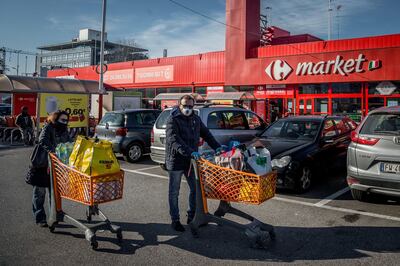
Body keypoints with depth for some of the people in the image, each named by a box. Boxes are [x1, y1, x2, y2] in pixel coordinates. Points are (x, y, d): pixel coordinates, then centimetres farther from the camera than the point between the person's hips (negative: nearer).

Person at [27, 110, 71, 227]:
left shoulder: (64, 131, 11)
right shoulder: (48, 128, -10)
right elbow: (43, 141, -26)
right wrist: (51, 150, -43)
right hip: (41, 164, -6)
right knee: (40, 192, 0)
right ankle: (40, 218, 5)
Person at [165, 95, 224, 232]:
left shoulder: (196, 119, 10)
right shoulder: (173, 120, -11)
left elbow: (206, 134, 17)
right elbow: (174, 140, -25)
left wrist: (217, 147, 4)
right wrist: (189, 152, -36)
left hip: (191, 160, 6)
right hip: (176, 160, -6)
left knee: (195, 188, 12)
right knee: (174, 192, 5)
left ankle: (192, 216, 29)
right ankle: (175, 220, 16)